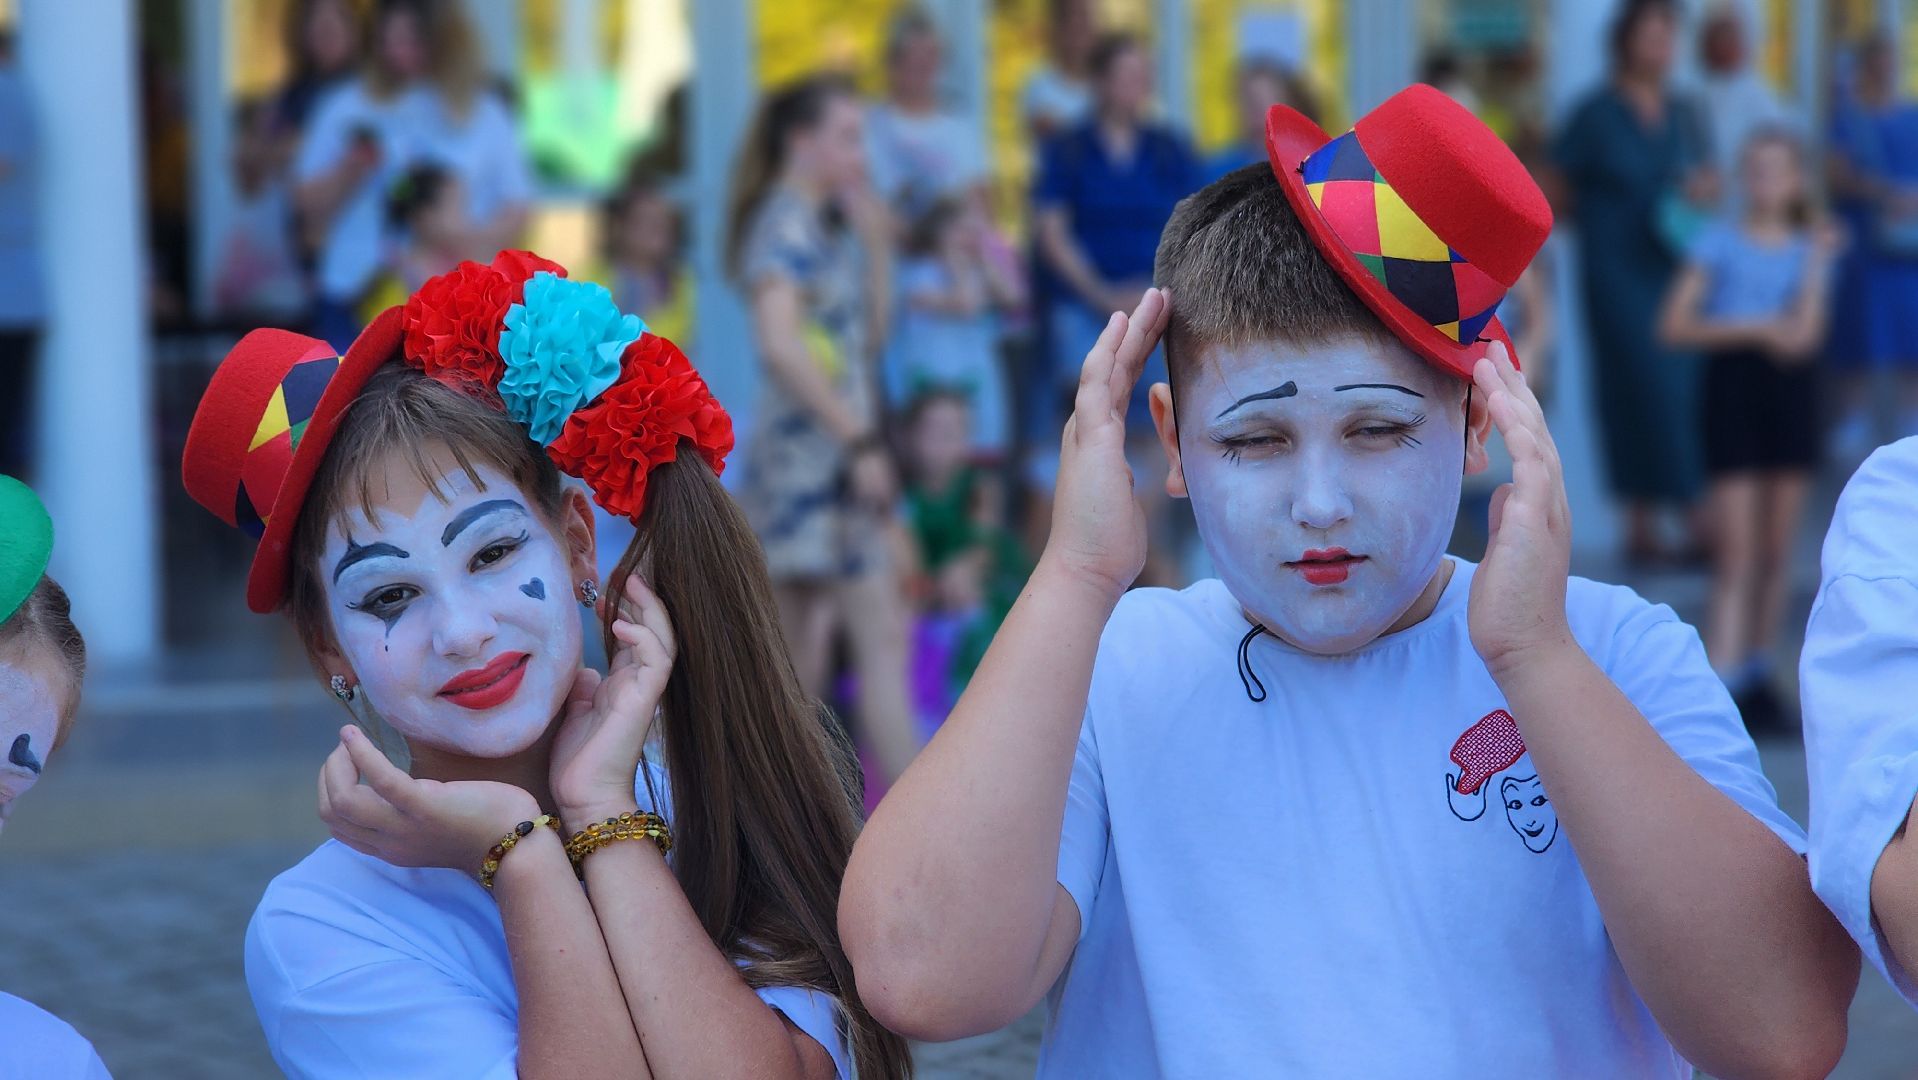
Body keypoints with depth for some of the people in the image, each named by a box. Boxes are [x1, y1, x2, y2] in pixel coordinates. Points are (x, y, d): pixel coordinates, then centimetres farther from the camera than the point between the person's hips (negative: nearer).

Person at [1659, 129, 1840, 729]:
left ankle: (1758, 674, 18)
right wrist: (1753, 328, -13)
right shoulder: (1719, 244, 1)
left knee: (1778, 550, 6)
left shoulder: (1811, 248, 8)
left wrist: (1816, 262, -11)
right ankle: (1718, 684, -14)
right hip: (1731, 390, -3)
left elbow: (1803, 336, -8)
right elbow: (1675, 327, -8)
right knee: (1737, 552, -10)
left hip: (1791, 392, 3)